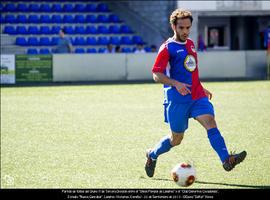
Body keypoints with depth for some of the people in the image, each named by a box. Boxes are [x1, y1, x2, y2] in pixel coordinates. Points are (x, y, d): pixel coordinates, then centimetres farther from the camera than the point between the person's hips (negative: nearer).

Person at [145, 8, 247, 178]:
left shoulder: (190, 44, 15)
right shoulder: (167, 48, -7)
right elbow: (156, 75, -10)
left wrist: (201, 88, 23)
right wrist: (176, 84, -24)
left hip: (197, 95, 5)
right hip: (177, 100, -5)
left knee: (210, 122, -18)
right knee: (177, 139, 5)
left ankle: (226, 160, -32)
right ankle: (152, 154, 32)